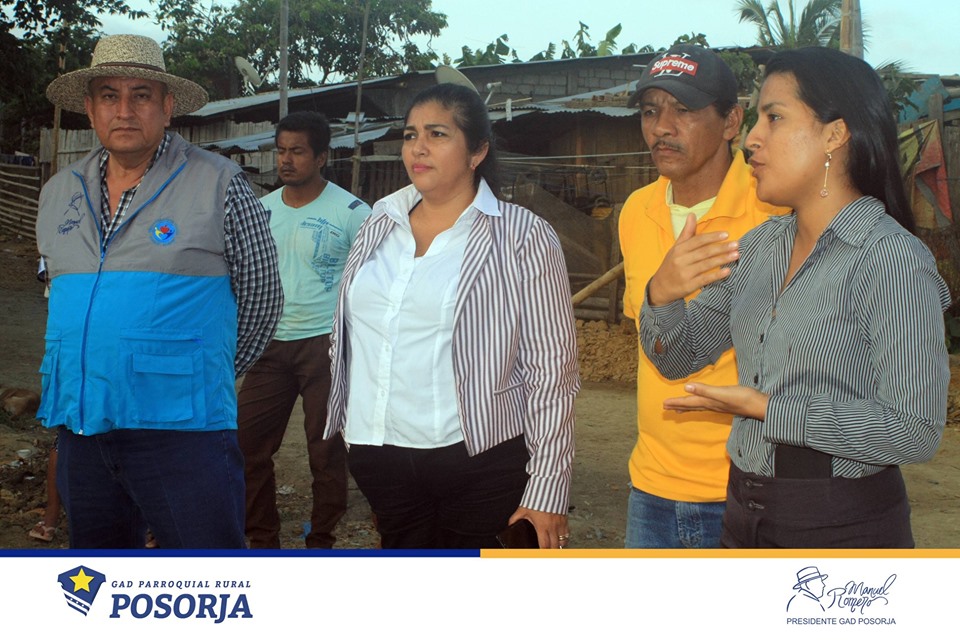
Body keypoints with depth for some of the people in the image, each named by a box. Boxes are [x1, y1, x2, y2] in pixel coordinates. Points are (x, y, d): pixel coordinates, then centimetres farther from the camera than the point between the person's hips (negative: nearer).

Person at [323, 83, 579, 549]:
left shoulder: (522, 238, -5)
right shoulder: (380, 225, 10)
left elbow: (551, 371, -7)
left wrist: (547, 487, -10)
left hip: (479, 462, -4)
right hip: (376, 455, 5)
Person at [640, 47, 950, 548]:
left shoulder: (893, 261, -17)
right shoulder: (758, 247, 4)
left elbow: (915, 430, -22)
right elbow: (679, 357, 6)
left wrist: (767, 409, -21)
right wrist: (662, 295, -14)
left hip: (845, 525, -6)